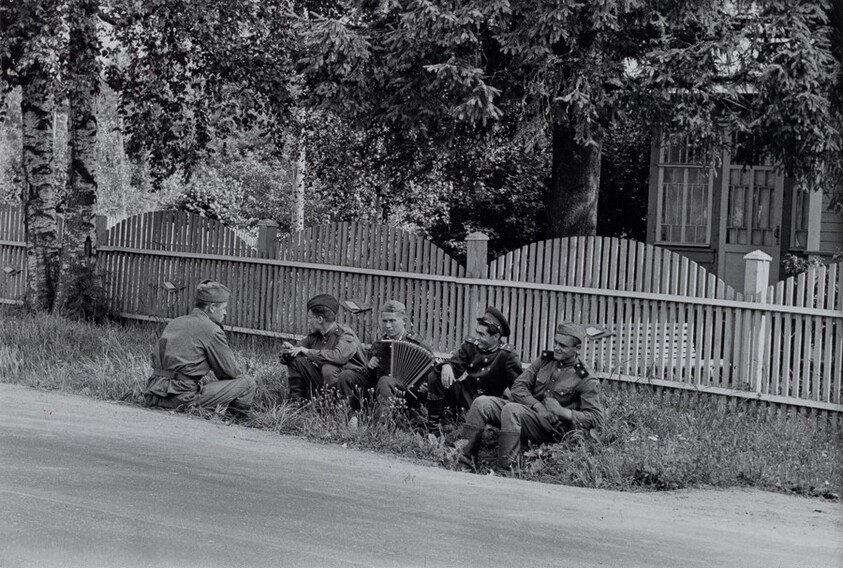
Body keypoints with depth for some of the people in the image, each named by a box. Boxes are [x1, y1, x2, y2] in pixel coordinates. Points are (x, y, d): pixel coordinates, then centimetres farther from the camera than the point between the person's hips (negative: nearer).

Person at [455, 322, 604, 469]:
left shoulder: (586, 381, -1)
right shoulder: (544, 360, 15)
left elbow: (596, 419, -8)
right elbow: (517, 387, 9)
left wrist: (563, 412, -21)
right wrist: (537, 405, -10)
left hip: (553, 428, -6)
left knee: (511, 409, -34)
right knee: (482, 403, -16)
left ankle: (506, 468, -40)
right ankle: (465, 454, -24)